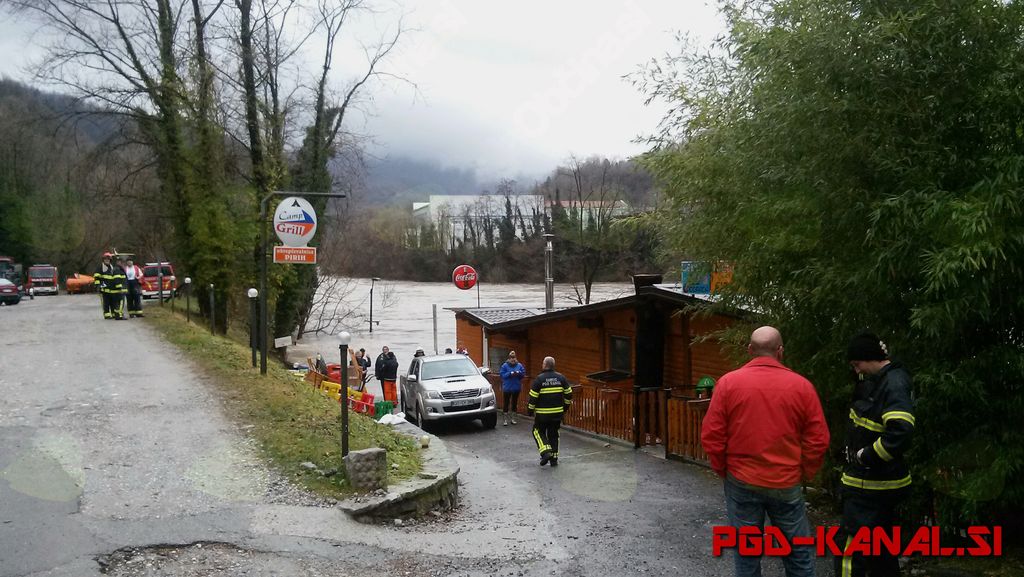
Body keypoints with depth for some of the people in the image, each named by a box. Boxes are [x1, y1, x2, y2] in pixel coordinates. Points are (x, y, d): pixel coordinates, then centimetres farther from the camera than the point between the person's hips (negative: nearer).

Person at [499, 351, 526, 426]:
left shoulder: (519, 365, 2)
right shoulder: (505, 365, -6)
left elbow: (523, 373, 1)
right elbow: (502, 375, -11)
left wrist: (518, 373, -19)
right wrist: (510, 373, -22)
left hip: (516, 388, 3)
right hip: (507, 388, -3)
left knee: (515, 403, 11)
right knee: (506, 403, -1)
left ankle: (513, 418, 22)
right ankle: (505, 419, 4)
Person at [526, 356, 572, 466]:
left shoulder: (539, 379, -11)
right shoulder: (561, 377, 1)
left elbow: (533, 396, -10)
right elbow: (568, 394, 6)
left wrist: (530, 410, 1)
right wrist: (565, 406, 20)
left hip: (543, 413, -4)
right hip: (557, 412, 4)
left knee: (538, 431, 13)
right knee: (554, 434, 15)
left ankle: (545, 451, -8)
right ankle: (554, 459, 15)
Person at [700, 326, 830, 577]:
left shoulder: (728, 382, -7)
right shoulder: (802, 386, -6)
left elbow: (711, 437, -6)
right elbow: (818, 440, -4)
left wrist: (723, 471, 9)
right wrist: (804, 474, 10)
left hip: (742, 483, 0)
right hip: (787, 484, 0)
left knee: (747, 552, 10)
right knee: (799, 552, 14)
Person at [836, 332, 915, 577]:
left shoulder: (894, 385, -20)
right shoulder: (879, 380, 10)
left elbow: (900, 431, -32)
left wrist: (866, 456, -21)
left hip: (870, 488, -10)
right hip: (880, 484, 10)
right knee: (881, 547, 20)